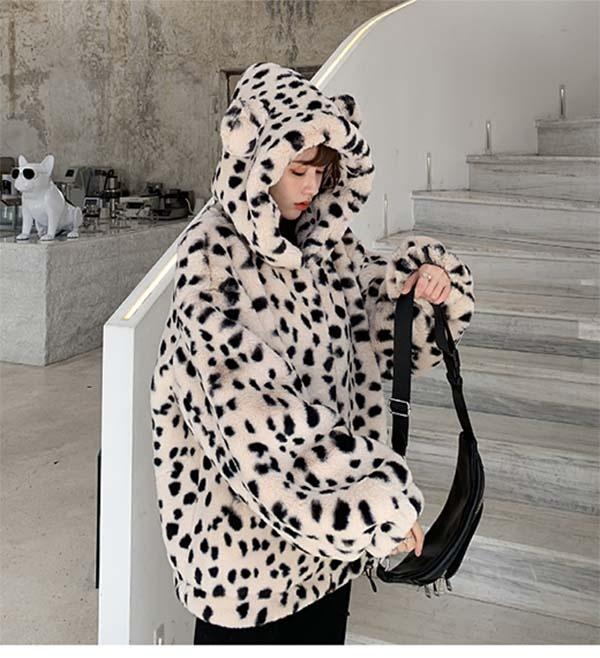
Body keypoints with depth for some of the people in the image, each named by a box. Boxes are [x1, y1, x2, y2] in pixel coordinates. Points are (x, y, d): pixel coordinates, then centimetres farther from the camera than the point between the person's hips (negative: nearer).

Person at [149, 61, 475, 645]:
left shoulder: (324, 240, 2)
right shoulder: (212, 256, -20)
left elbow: (383, 325, 15)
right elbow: (257, 414, -27)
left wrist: (432, 279, -8)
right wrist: (378, 499, -25)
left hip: (330, 491, 6)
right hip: (246, 524, -6)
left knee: (322, 631, 21)